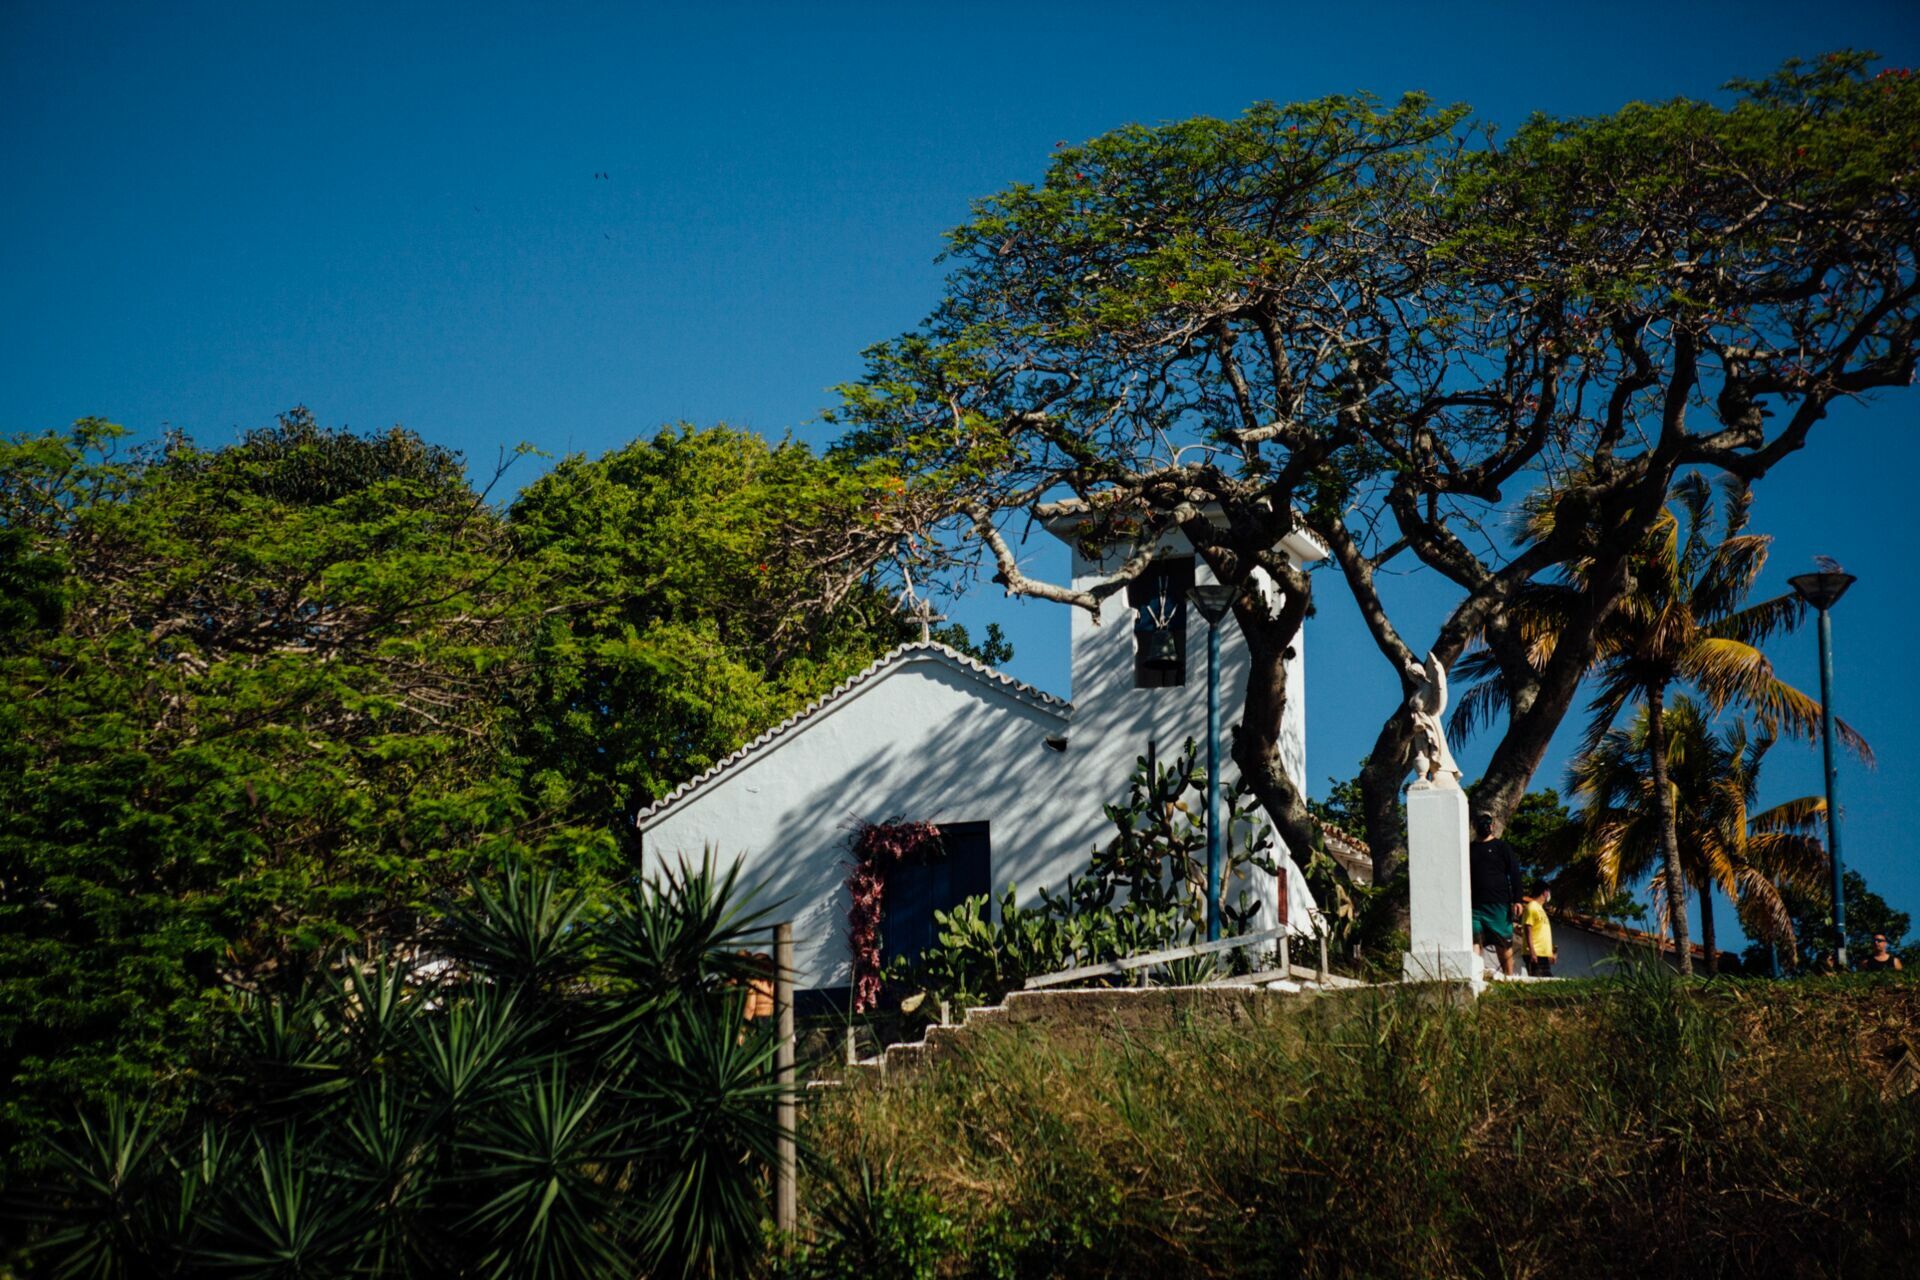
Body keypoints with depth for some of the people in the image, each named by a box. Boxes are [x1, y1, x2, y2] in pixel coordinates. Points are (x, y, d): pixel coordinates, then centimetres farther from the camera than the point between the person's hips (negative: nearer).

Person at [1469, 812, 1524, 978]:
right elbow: (1463, 879, 20)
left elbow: (1514, 874, 2)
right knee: (1473, 940, -11)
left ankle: (1509, 976, 8)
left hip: (1499, 904, -2)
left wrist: (1516, 900, -7)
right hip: (1474, 905, 2)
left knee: (1503, 943, 1)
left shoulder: (1502, 847, 8)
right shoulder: (1469, 850, 16)